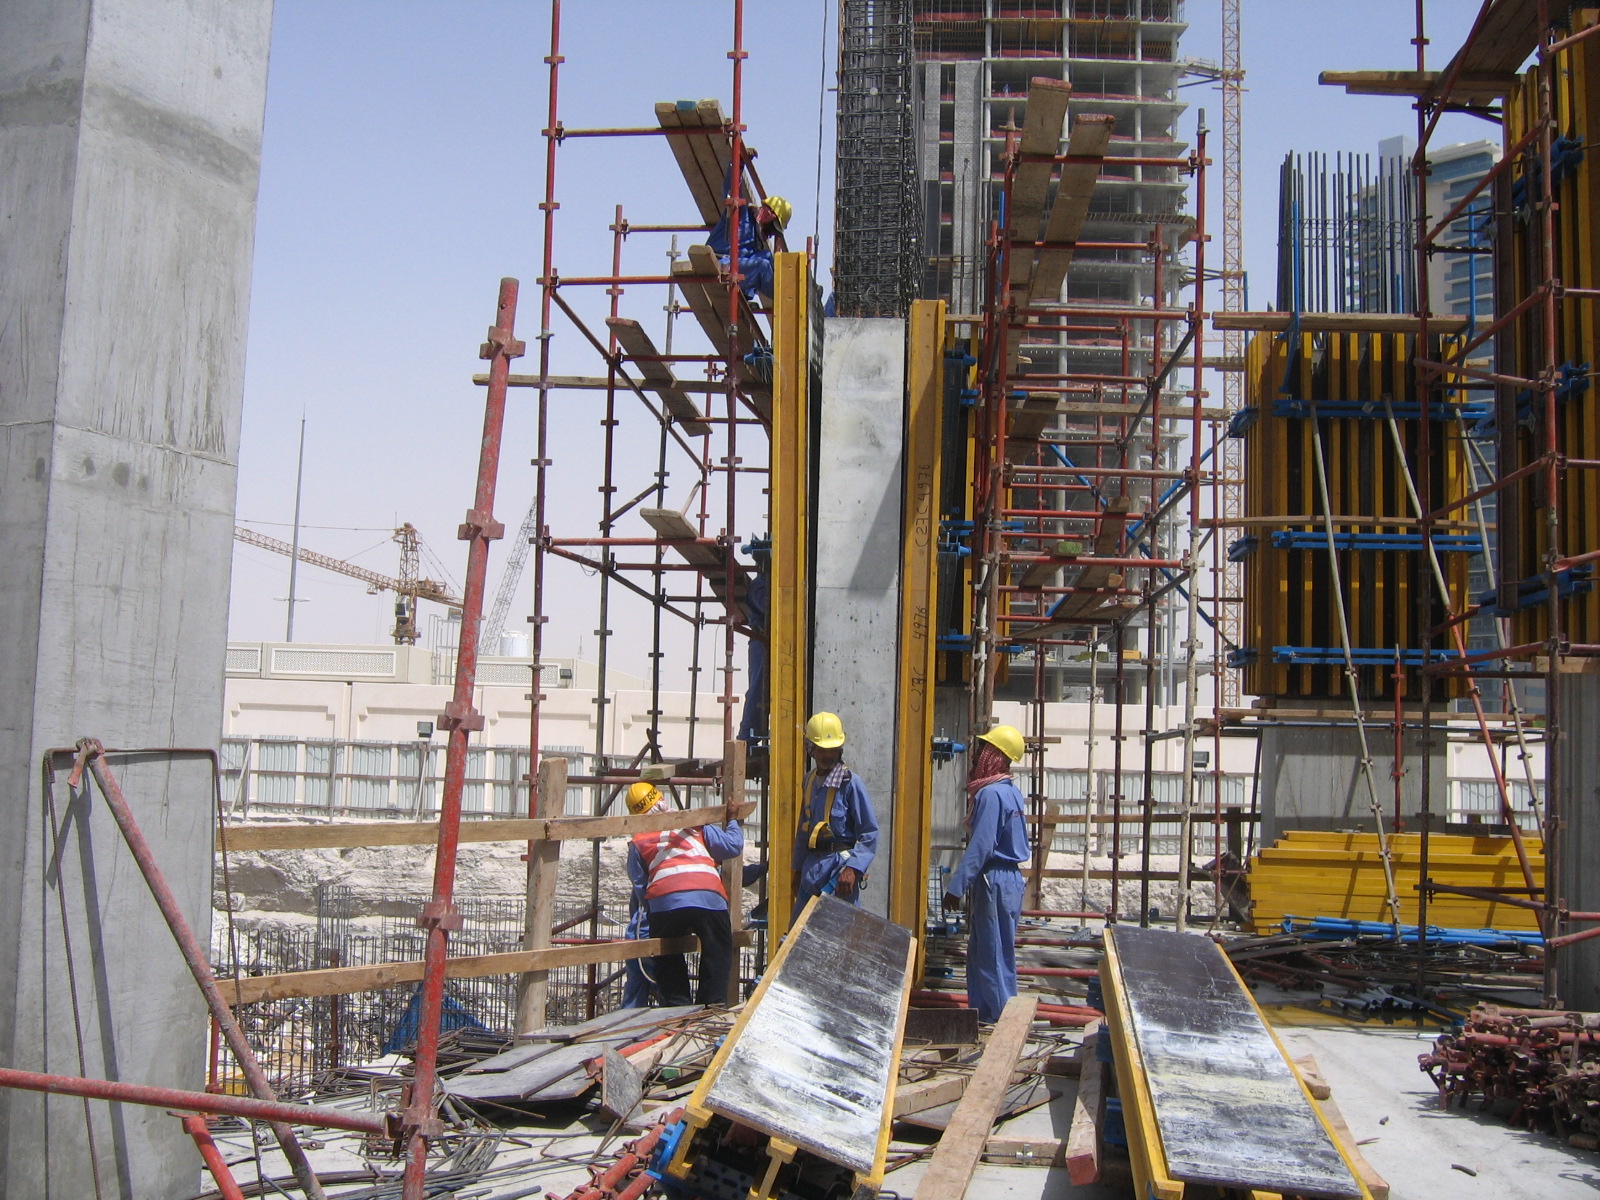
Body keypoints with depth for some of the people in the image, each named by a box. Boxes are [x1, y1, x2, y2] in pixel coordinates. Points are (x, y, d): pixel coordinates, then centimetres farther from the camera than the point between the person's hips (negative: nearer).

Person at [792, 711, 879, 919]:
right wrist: (798, 868, 21)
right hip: (812, 867, 7)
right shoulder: (809, 781, 13)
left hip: (840, 865, -7)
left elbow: (869, 833, -11)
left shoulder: (850, 782, -8)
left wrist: (852, 868, -22)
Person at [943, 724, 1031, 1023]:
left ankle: (1000, 1018, 2)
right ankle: (983, 1014, 21)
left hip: (994, 881, -10)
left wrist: (957, 887, -19)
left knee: (994, 956, -3)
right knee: (980, 952, 15)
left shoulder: (991, 794, -17)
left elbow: (980, 846, -22)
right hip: (1008, 877, 10)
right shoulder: (1010, 791, 13)